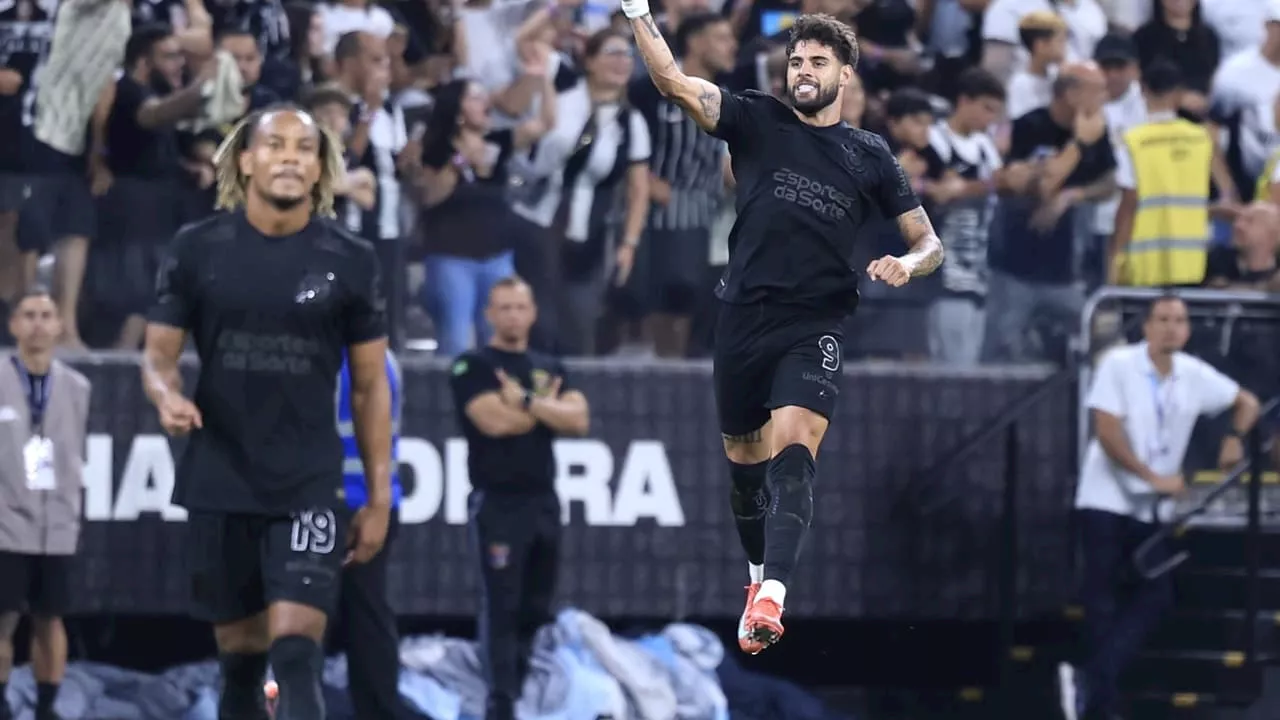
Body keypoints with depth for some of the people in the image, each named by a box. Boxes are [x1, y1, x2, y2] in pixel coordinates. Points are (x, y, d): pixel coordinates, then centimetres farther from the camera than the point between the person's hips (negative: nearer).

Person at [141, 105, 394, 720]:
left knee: (296, 651, -15)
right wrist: (167, 397, -19)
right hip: (219, 480, 2)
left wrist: (379, 498, 4)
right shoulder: (197, 249, 1)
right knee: (240, 650, 10)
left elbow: (370, 385, 6)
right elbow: (158, 352, 5)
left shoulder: (350, 261, 0)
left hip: (309, 485, -2)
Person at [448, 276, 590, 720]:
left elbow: (578, 419, 0)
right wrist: (547, 405, -4)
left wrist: (525, 401, -12)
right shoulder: (474, 366, -1)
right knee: (501, 605, -11)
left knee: (536, 608, 10)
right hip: (497, 503, -6)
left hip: (544, 501, 6)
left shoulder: (550, 369, 16)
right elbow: (495, 420, -17)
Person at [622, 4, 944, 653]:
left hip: (814, 327, -2)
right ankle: (759, 574, 35)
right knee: (744, 459, 11)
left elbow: (928, 242, 14)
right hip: (743, 318, 2)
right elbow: (673, 81, -5)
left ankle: (771, 597, -37)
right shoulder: (757, 122, 7)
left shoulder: (870, 156, 9)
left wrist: (906, 266, -9)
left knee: (793, 444, -23)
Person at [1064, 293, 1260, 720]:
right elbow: (1107, 431, -16)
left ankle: (1090, 684, -11)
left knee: (1156, 597, -7)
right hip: (1107, 501, -5)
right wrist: (1153, 477, -18)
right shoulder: (1119, 365, -10)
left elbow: (1246, 402, 17)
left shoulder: (1195, 376, 3)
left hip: (1152, 508, 5)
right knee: (1104, 603, -5)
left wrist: (1235, 437, -4)